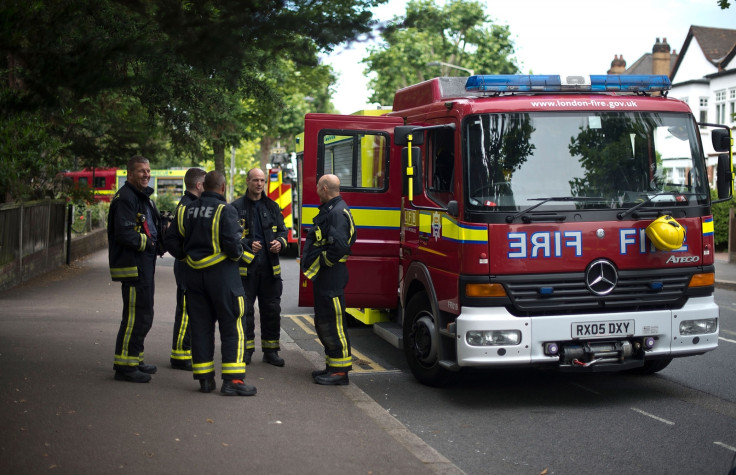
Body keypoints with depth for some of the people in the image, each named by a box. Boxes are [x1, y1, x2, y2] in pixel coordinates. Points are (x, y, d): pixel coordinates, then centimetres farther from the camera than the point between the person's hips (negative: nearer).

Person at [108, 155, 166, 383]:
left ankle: (134, 360, 29)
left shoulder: (144, 197, 19)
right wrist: (150, 244, -15)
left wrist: (161, 242, 5)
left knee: (142, 314, 18)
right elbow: (125, 234, -24)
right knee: (136, 315, -10)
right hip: (133, 266, -11)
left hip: (144, 265, 11)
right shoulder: (125, 198, -15)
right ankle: (125, 365, -5)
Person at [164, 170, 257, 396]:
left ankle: (205, 378, 14)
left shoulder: (186, 210, 7)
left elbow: (172, 241, 7)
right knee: (232, 327, 0)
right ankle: (232, 379, -4)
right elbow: (231, 243, -20)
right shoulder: (225, 210, -11)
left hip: (194, 275, 6)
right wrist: (239, 253, 0)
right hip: (222, 274, -5)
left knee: (200, 327, 11)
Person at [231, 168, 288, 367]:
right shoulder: (236, 207, 0)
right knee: (245, 309, 1)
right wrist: (248, 245, -17)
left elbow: (282, 230, 18)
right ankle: (246, 349, 11)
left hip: (270, 266, 4)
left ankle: (270, 350, 15)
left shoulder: (272, 207, 13)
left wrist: (280, 242, -3)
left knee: (272, 309, 6)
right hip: (246, 266, -3)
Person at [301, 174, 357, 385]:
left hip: (331, 277, -11)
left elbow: (339, 246, -27)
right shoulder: (329, 210, 17)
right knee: (323, 322, 17)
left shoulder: (338, 212, -17)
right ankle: (332, 367, 25)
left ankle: (340, 371, -4)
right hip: (324, 277, 11)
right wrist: (311, 261, 15)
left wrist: (324, 261, -15)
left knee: (332, 322, -8)